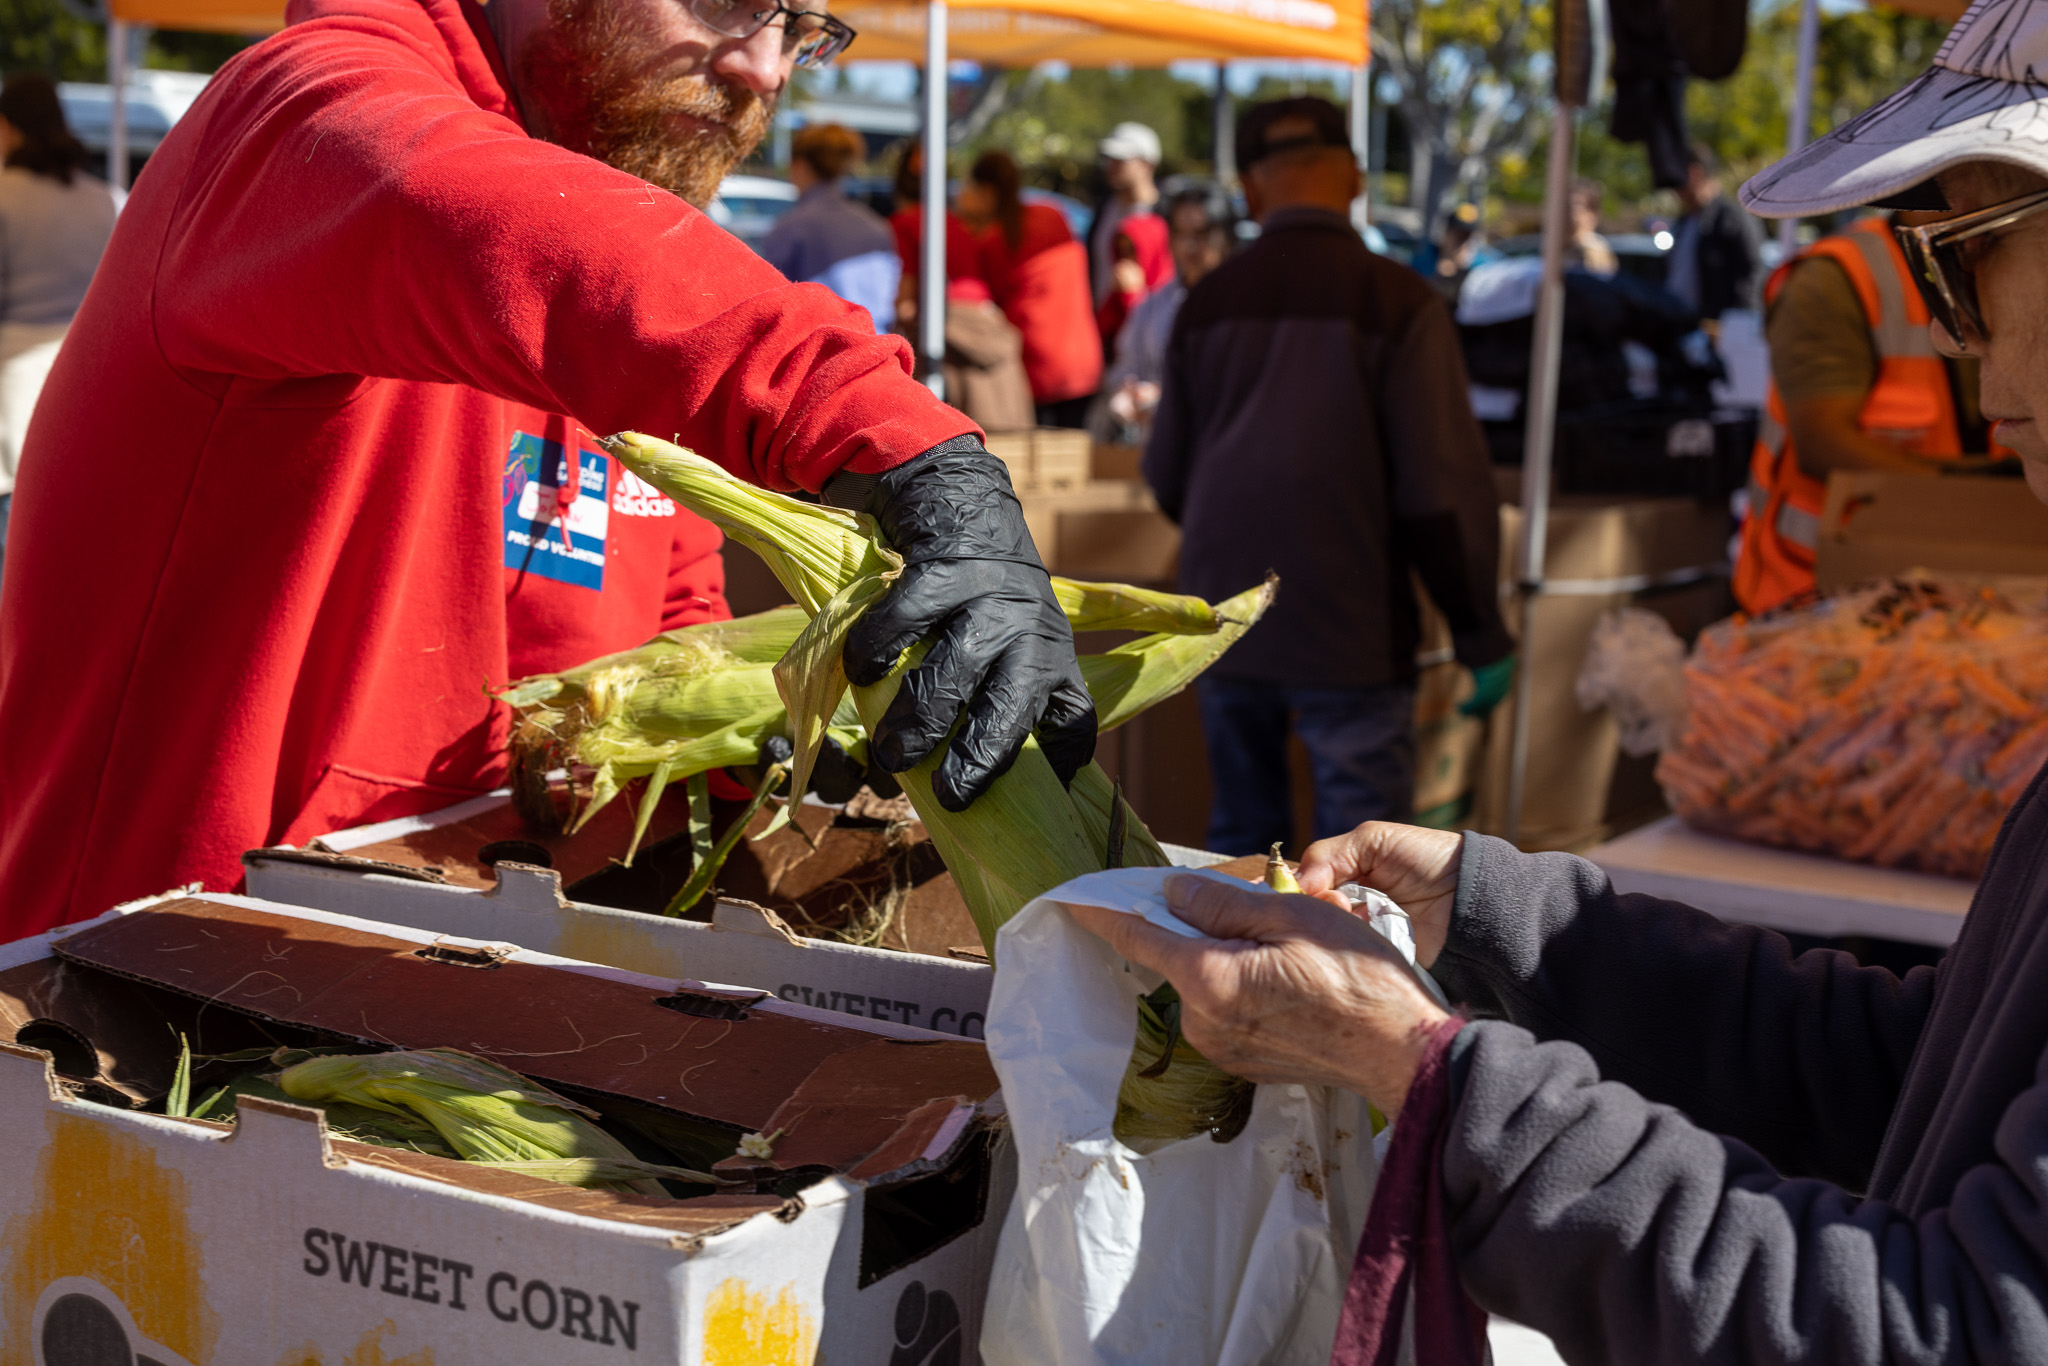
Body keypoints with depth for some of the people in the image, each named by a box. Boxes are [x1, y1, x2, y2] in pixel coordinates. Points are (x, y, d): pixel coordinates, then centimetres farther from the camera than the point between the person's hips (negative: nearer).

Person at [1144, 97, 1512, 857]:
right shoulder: (1396, 303, -10)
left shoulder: (1208, 302, 4)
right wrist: (1480, 634, -1)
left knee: (1239, 840, 17)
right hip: (1350, 631, -4)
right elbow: (1444, 489, -11)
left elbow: (1167, 480, 12)